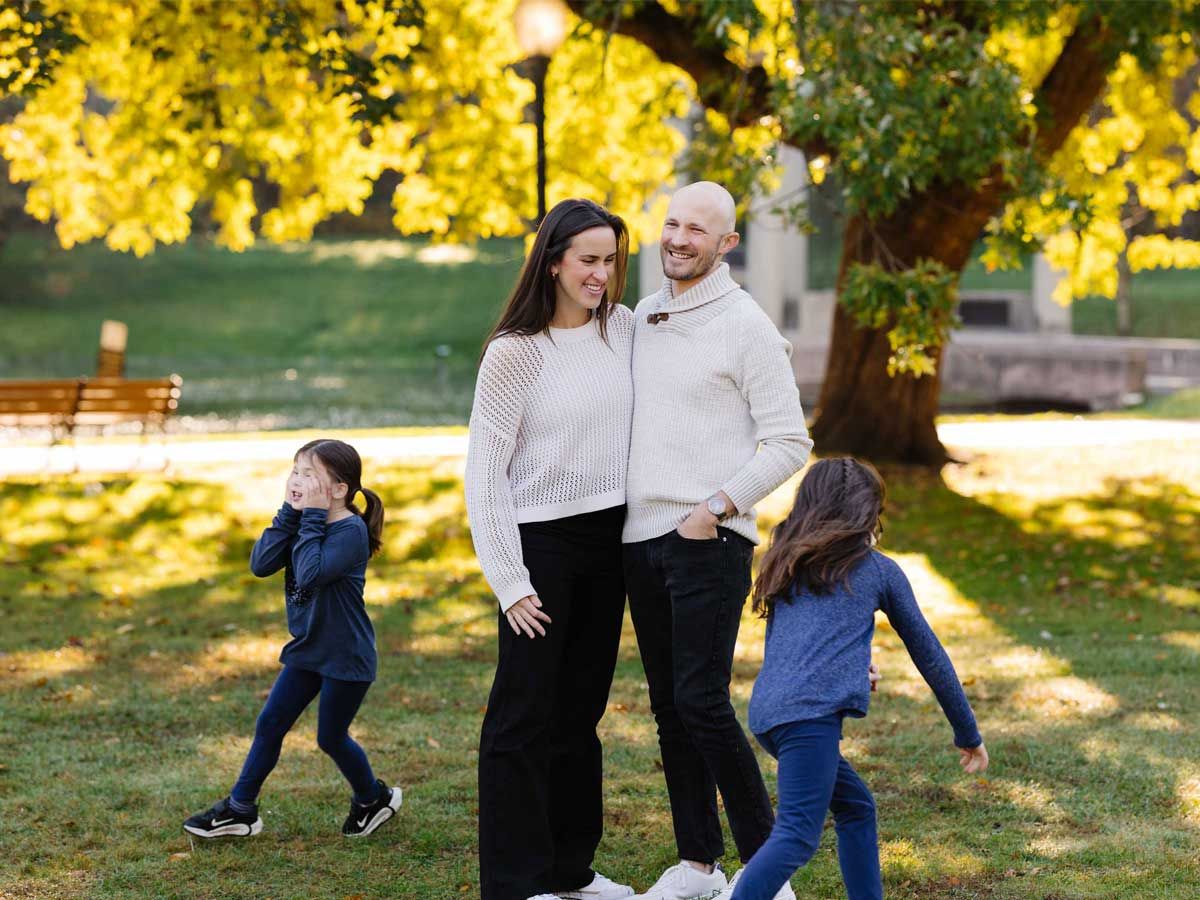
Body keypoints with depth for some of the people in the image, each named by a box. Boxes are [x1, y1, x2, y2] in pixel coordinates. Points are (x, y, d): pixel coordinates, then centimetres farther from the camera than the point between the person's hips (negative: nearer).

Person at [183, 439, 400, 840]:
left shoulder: (351, 530, -22)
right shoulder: (305, 522, 3)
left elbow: (310, 573, -36)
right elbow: (261, 564, -10)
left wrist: (312, 517, -29)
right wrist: (290, 514, -15)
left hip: (345, 655, -8)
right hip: (306, 648, 8)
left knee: (331, 737, 5)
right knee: (270, 724, 7)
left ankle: (374, 799, 29)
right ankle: (240, 810, 16)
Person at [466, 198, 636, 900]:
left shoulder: (626, 329, 3)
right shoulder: (514, 352, -11)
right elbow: (485, 473, -11)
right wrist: (508, 581, -14)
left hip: (608, 540, 6)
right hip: (541, 541, -6)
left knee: (582, 709, 14)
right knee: (525, 713, -3)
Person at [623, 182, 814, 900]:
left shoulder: (746, 326, -6)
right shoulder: (640, 319, 14)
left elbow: (790, 442, -7)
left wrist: (716, 508, -14)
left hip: (708, 540, -7)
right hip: (640, 537, 7)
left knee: (702, 702, -12)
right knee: (668, 705, 9)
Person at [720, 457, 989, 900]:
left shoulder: (786, 565, 25)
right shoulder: (879, 569, 12)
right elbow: (928, 655, 18)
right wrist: (968, 734, 27)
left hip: (766, 710, 7)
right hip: (811, 712, -7)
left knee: (856, 807, 21)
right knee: (798, 834, -16)